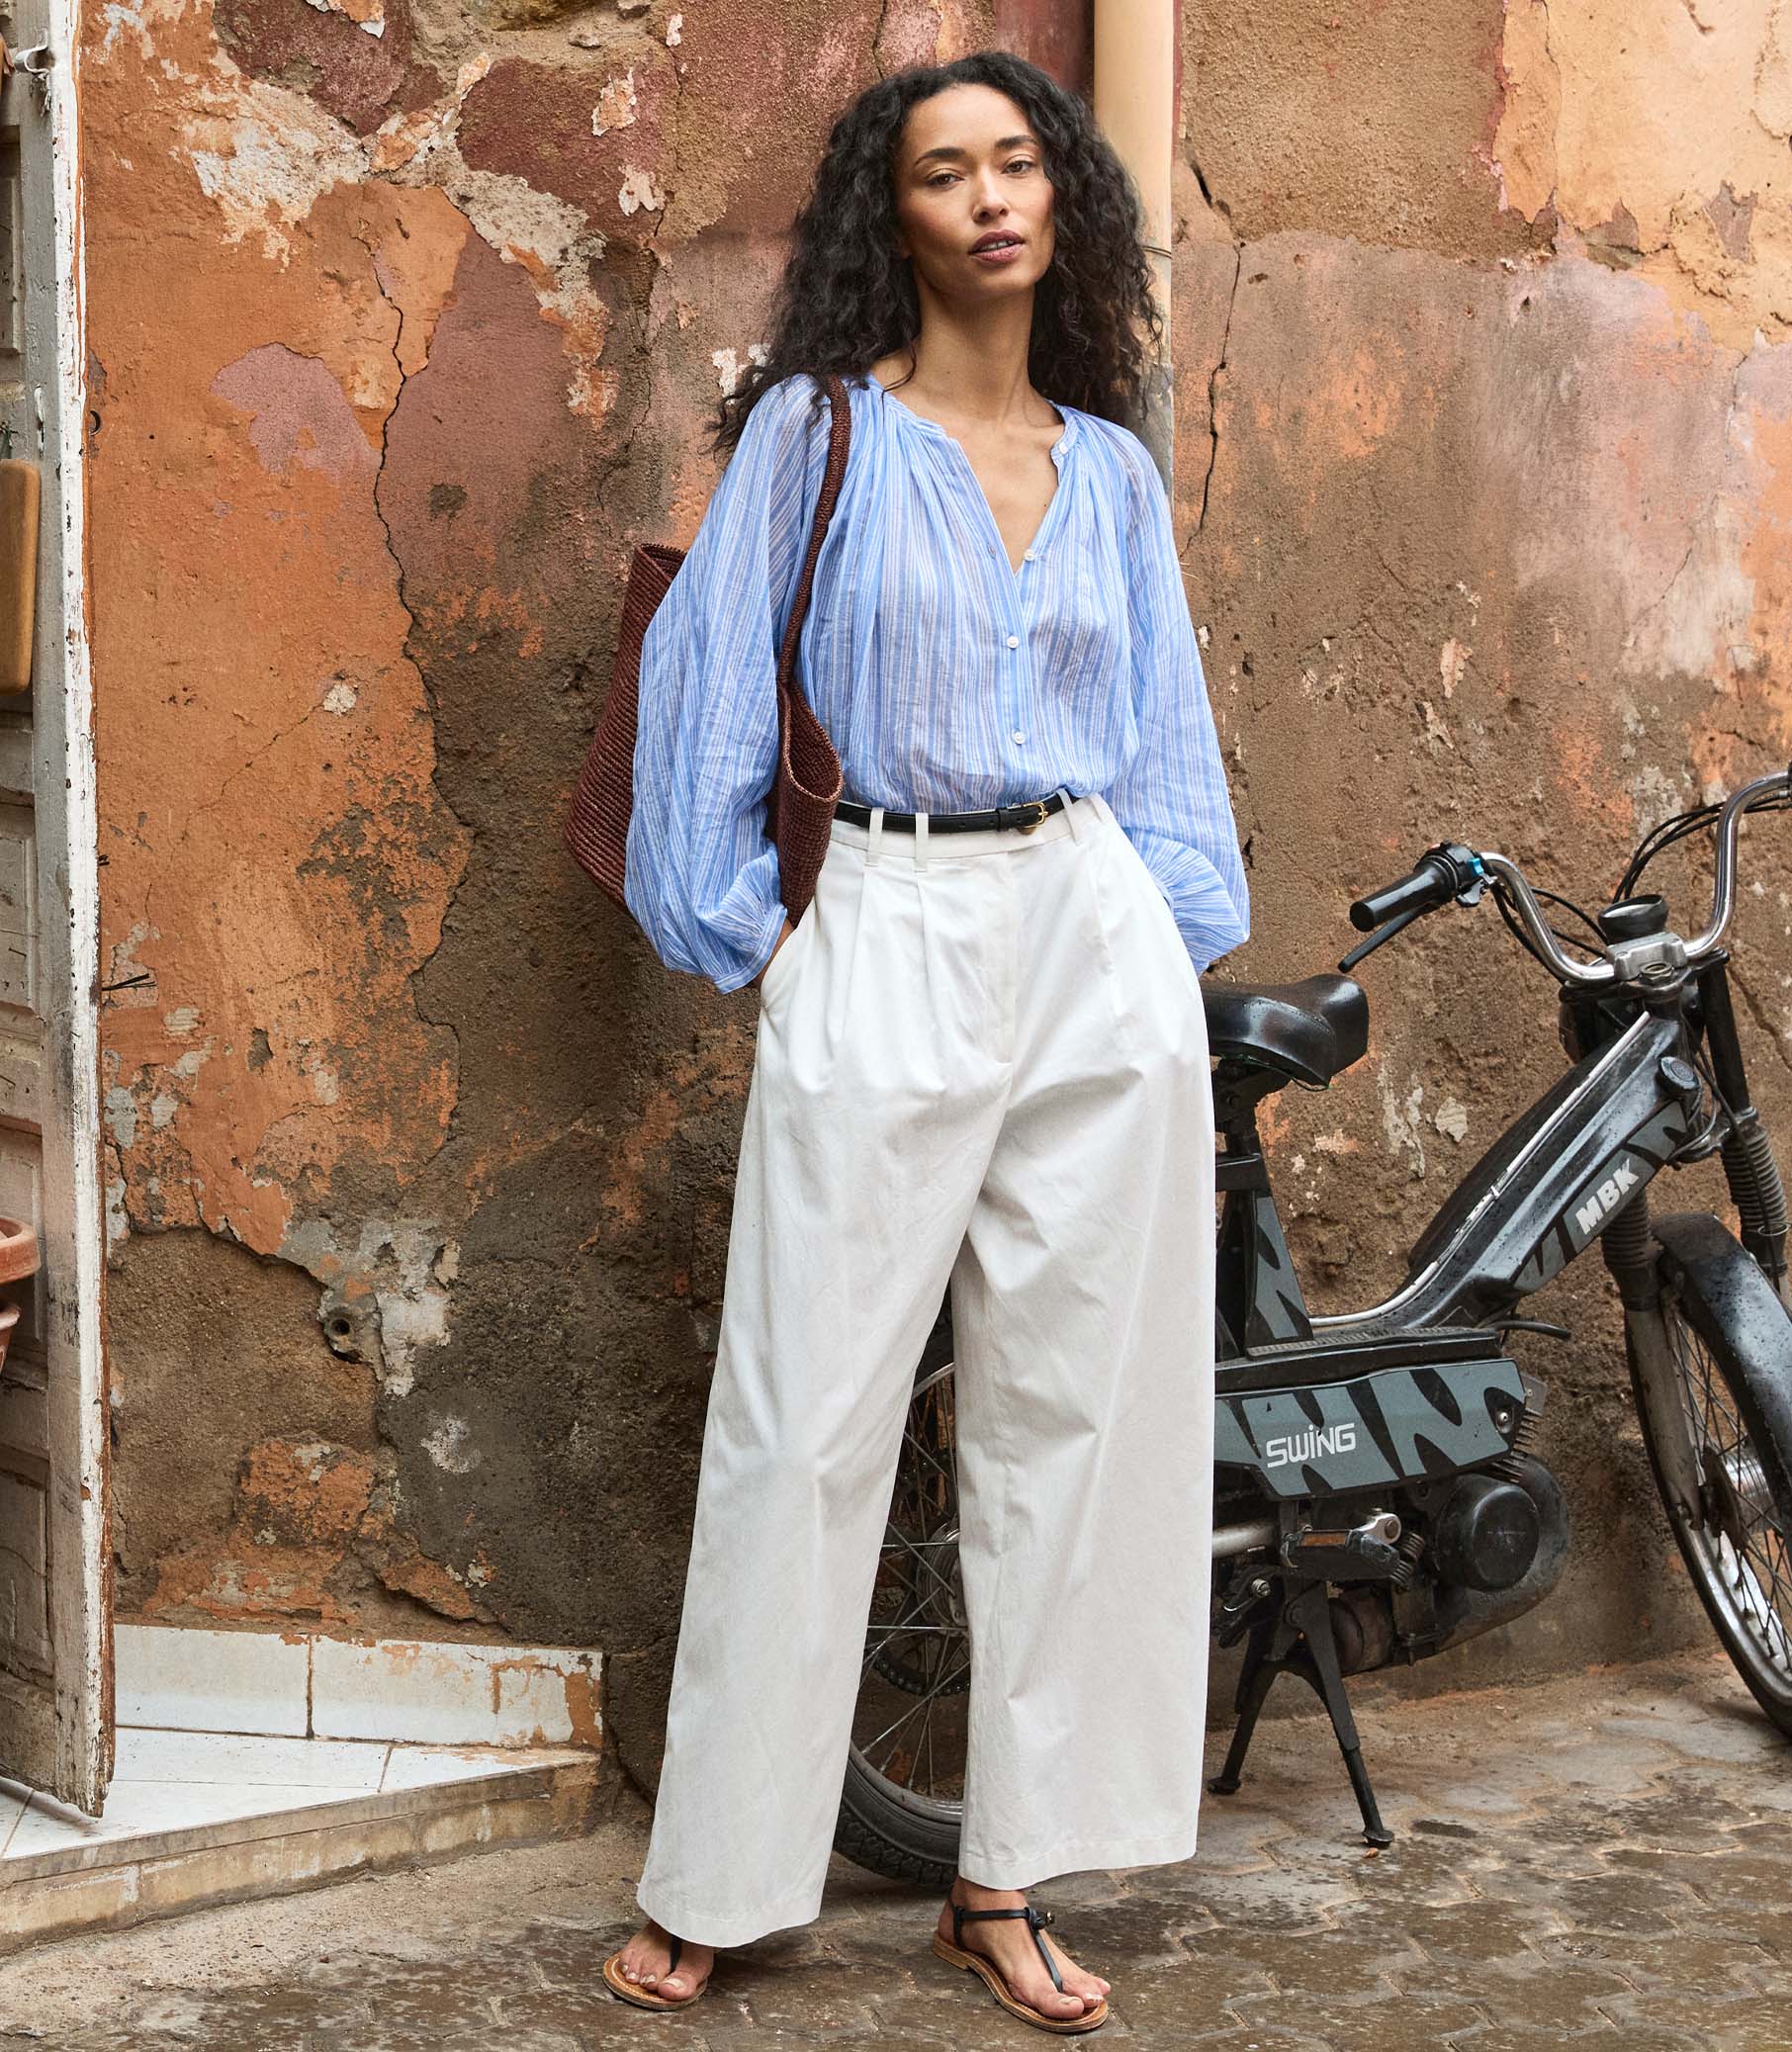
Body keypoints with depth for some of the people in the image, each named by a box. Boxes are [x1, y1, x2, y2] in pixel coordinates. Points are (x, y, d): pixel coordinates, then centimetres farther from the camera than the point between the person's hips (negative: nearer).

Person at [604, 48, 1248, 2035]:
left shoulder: (1111, 469, 13)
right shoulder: (814, 429, 3)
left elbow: (1163, 730, 17)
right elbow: (706, 682, 2)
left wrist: (1177, 935, 8)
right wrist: (737, 921, -2)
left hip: (1099, 949, 4)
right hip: (883, 952, -4)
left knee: (1078, 1410, 4)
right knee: (808, 1424, -3)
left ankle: (1002, 1885, 16)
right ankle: (703, 1889, 10)